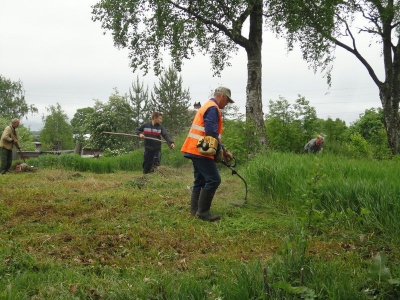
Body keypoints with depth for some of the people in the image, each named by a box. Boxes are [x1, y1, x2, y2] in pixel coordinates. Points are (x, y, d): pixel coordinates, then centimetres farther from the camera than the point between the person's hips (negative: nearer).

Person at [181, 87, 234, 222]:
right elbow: (211, 133, -20)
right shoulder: (213, 108, -11)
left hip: (195, 150, 11)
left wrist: (222, 149, 19)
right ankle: (203, 211, -9)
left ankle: (195, 210, 14)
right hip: (201, 151, -11)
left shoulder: (207, 106, 23)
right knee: (213, 180, -10)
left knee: (200, 180, 13)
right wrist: (221, 150, -7)